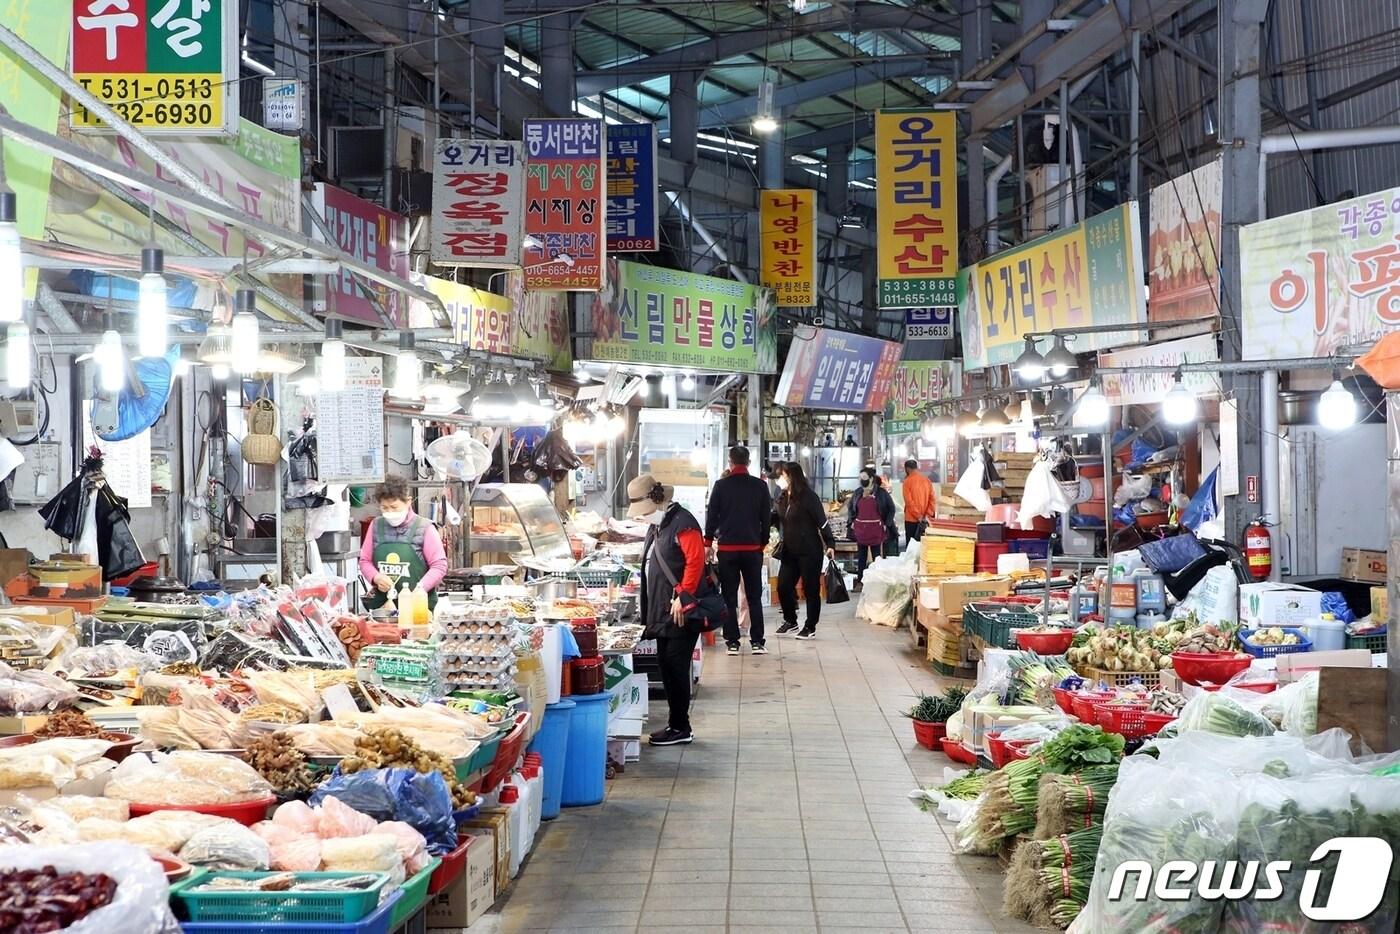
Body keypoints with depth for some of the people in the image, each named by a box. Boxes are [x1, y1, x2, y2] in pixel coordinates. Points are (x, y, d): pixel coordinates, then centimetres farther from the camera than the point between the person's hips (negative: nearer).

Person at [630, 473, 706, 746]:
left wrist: (683, 598, -21)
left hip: (681, 613, -10)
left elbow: (695, 561, -21)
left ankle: (680, 728, 1)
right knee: (666, 666, 11)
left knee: (676, 667, -6)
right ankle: (676, 724, 19)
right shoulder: (656, 525, 17)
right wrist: (648, 610, 18)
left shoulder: (682, 523, -13)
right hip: (662, 612, 10)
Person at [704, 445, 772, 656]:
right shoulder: (760, 486, 0)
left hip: (727, 548, -1)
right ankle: (757, 642, 3)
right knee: (755, 597, 7)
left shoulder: (721, 485, -4)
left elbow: (711, 516, 0)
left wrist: (708, 543, 11)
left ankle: (732, 642, 4)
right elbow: (766, 518, 5)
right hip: (752, 548, 1)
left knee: (729, 597, 5)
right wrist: (763, 543, 16)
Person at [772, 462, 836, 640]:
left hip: (809, 551, -7)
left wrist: (830, 544, -18)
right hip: (790, 551, 7)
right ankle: (790, 620, 27)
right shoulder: (782, 498, 7)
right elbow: (772, 518, 11)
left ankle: (810, 628, 13)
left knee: (811, 589, 3)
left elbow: (822, 522, -12)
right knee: (783, 587, 6)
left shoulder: (808, 498, -12)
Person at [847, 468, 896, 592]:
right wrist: (852, 521, 10)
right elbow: (850, 507, 21)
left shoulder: (881, 493, -4)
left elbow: (891, 508, 0)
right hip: (860, 530, 4)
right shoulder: (858, 493, 8)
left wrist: (886, 524, -5)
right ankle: (860, 582, 16)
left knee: (877, 557, 3)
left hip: (876, 530, -4)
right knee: (861, 557, 10)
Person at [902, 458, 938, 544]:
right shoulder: (927, 480, 5)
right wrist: (928, 514, -3)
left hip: (911, 519, -5)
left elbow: (909, 501, -16)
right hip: (924, 520, 5)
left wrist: (918, 515, -13)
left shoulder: (908, 481, -9)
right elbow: (933, 499, 1)